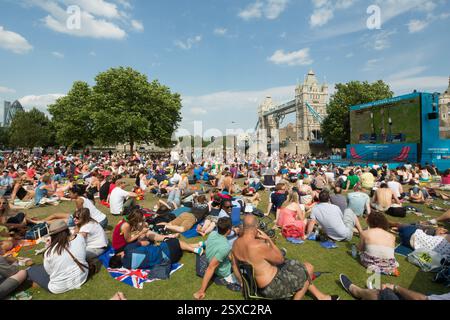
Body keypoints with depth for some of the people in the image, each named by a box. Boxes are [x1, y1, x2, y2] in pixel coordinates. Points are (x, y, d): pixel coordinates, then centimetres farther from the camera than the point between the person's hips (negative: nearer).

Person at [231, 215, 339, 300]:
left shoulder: (236, 243, -8)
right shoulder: (259, 246, -34)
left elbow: (235, 266, 6)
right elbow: (280, 259, -17)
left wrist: (243, 282, 19)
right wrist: (268, 239, -13)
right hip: (272, 286, -8)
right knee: (308, 269, 6)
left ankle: (321, 296, 33)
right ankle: (297, 297, 22)